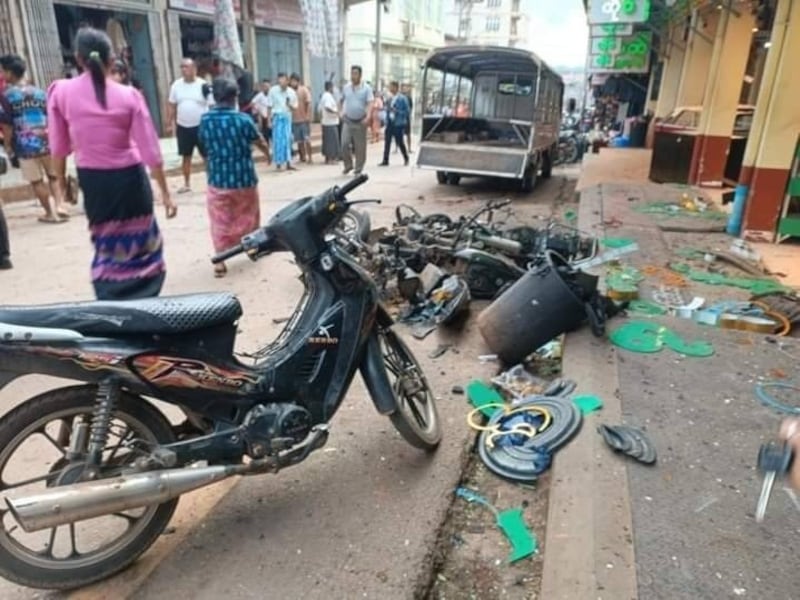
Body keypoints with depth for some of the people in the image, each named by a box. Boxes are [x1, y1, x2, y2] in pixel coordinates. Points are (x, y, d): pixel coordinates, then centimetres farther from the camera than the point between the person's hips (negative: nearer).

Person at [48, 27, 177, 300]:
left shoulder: (60, 92, -4)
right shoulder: (128, 95, -9)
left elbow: (59, 147, 2)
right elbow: (150, 150, -10)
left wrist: (62, 181, 18)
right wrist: (165, 192, -3)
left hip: (91, 179, 2)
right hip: (129, 177, -2)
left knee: (106, 244, 18)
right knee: (141, 243, 12)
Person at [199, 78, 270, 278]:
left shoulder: (205, 120, -4)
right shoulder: (242, 119, -11)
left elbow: (204, 145, 10)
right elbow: (260, 142, 3)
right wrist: (268, 151, 24)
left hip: (217, 180, 1)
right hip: (244, 178, -1)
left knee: (220, 222, 6)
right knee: (248, 215, 19)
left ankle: (220, 260, 3)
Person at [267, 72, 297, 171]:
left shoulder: (291, 92, -1)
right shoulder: (273, 90, -7)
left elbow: (294, 107, 8)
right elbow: (270, 106, -2)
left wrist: (289, 105, -15)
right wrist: (269, 120, -4)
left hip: (287, 117, 3)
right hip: (277, 117, -3)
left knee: (287, 140, 4)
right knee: (278, 140, -4)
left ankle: (288, 164, 10)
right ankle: (278, 163, 3)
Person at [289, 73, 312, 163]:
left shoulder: (304, 90, -2)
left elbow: (309, 103, -6)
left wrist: (308, 116, -13)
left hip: (304, 119, -4)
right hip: (294, 120, 4)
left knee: (307, 139, -2)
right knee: (299, 140, 8)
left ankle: (309, 157, 4)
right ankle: (303, 157, 16)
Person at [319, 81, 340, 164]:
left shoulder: (323, 96, 16)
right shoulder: (328, 96, -14)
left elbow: (320, 109, 18)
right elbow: (327, 108, -28)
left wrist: (321, 118, 23)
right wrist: (335, 112, -17)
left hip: (325, 122, 10)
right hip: (331, 122, -10)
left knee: (327, 140, 12)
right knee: (332, 140, -6)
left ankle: (327, 158, 17)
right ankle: (330, 158, -5)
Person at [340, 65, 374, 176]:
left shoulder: (366, 88, -4)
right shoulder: (346, 88, 6)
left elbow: (370, 103, -13)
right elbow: (342, 101, 21)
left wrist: (368, 117, -27)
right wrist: (341, 111, 6)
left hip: (360, 121, -2)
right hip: (347, 121, 2)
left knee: (360, 147, 3)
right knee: (344, 144, -10)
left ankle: (358, 169, 14)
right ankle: (348, 165, 10)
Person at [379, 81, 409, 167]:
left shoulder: (403, 99, -8)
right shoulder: (390, 99, 11)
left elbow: (406, 112, -11)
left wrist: (396, 111, -20)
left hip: (398, 124, -6)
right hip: (390, 123, 6)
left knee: (400, 142, 3)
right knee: (387, 142, 1)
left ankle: (406, 159, 24)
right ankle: (385, 161, 5)